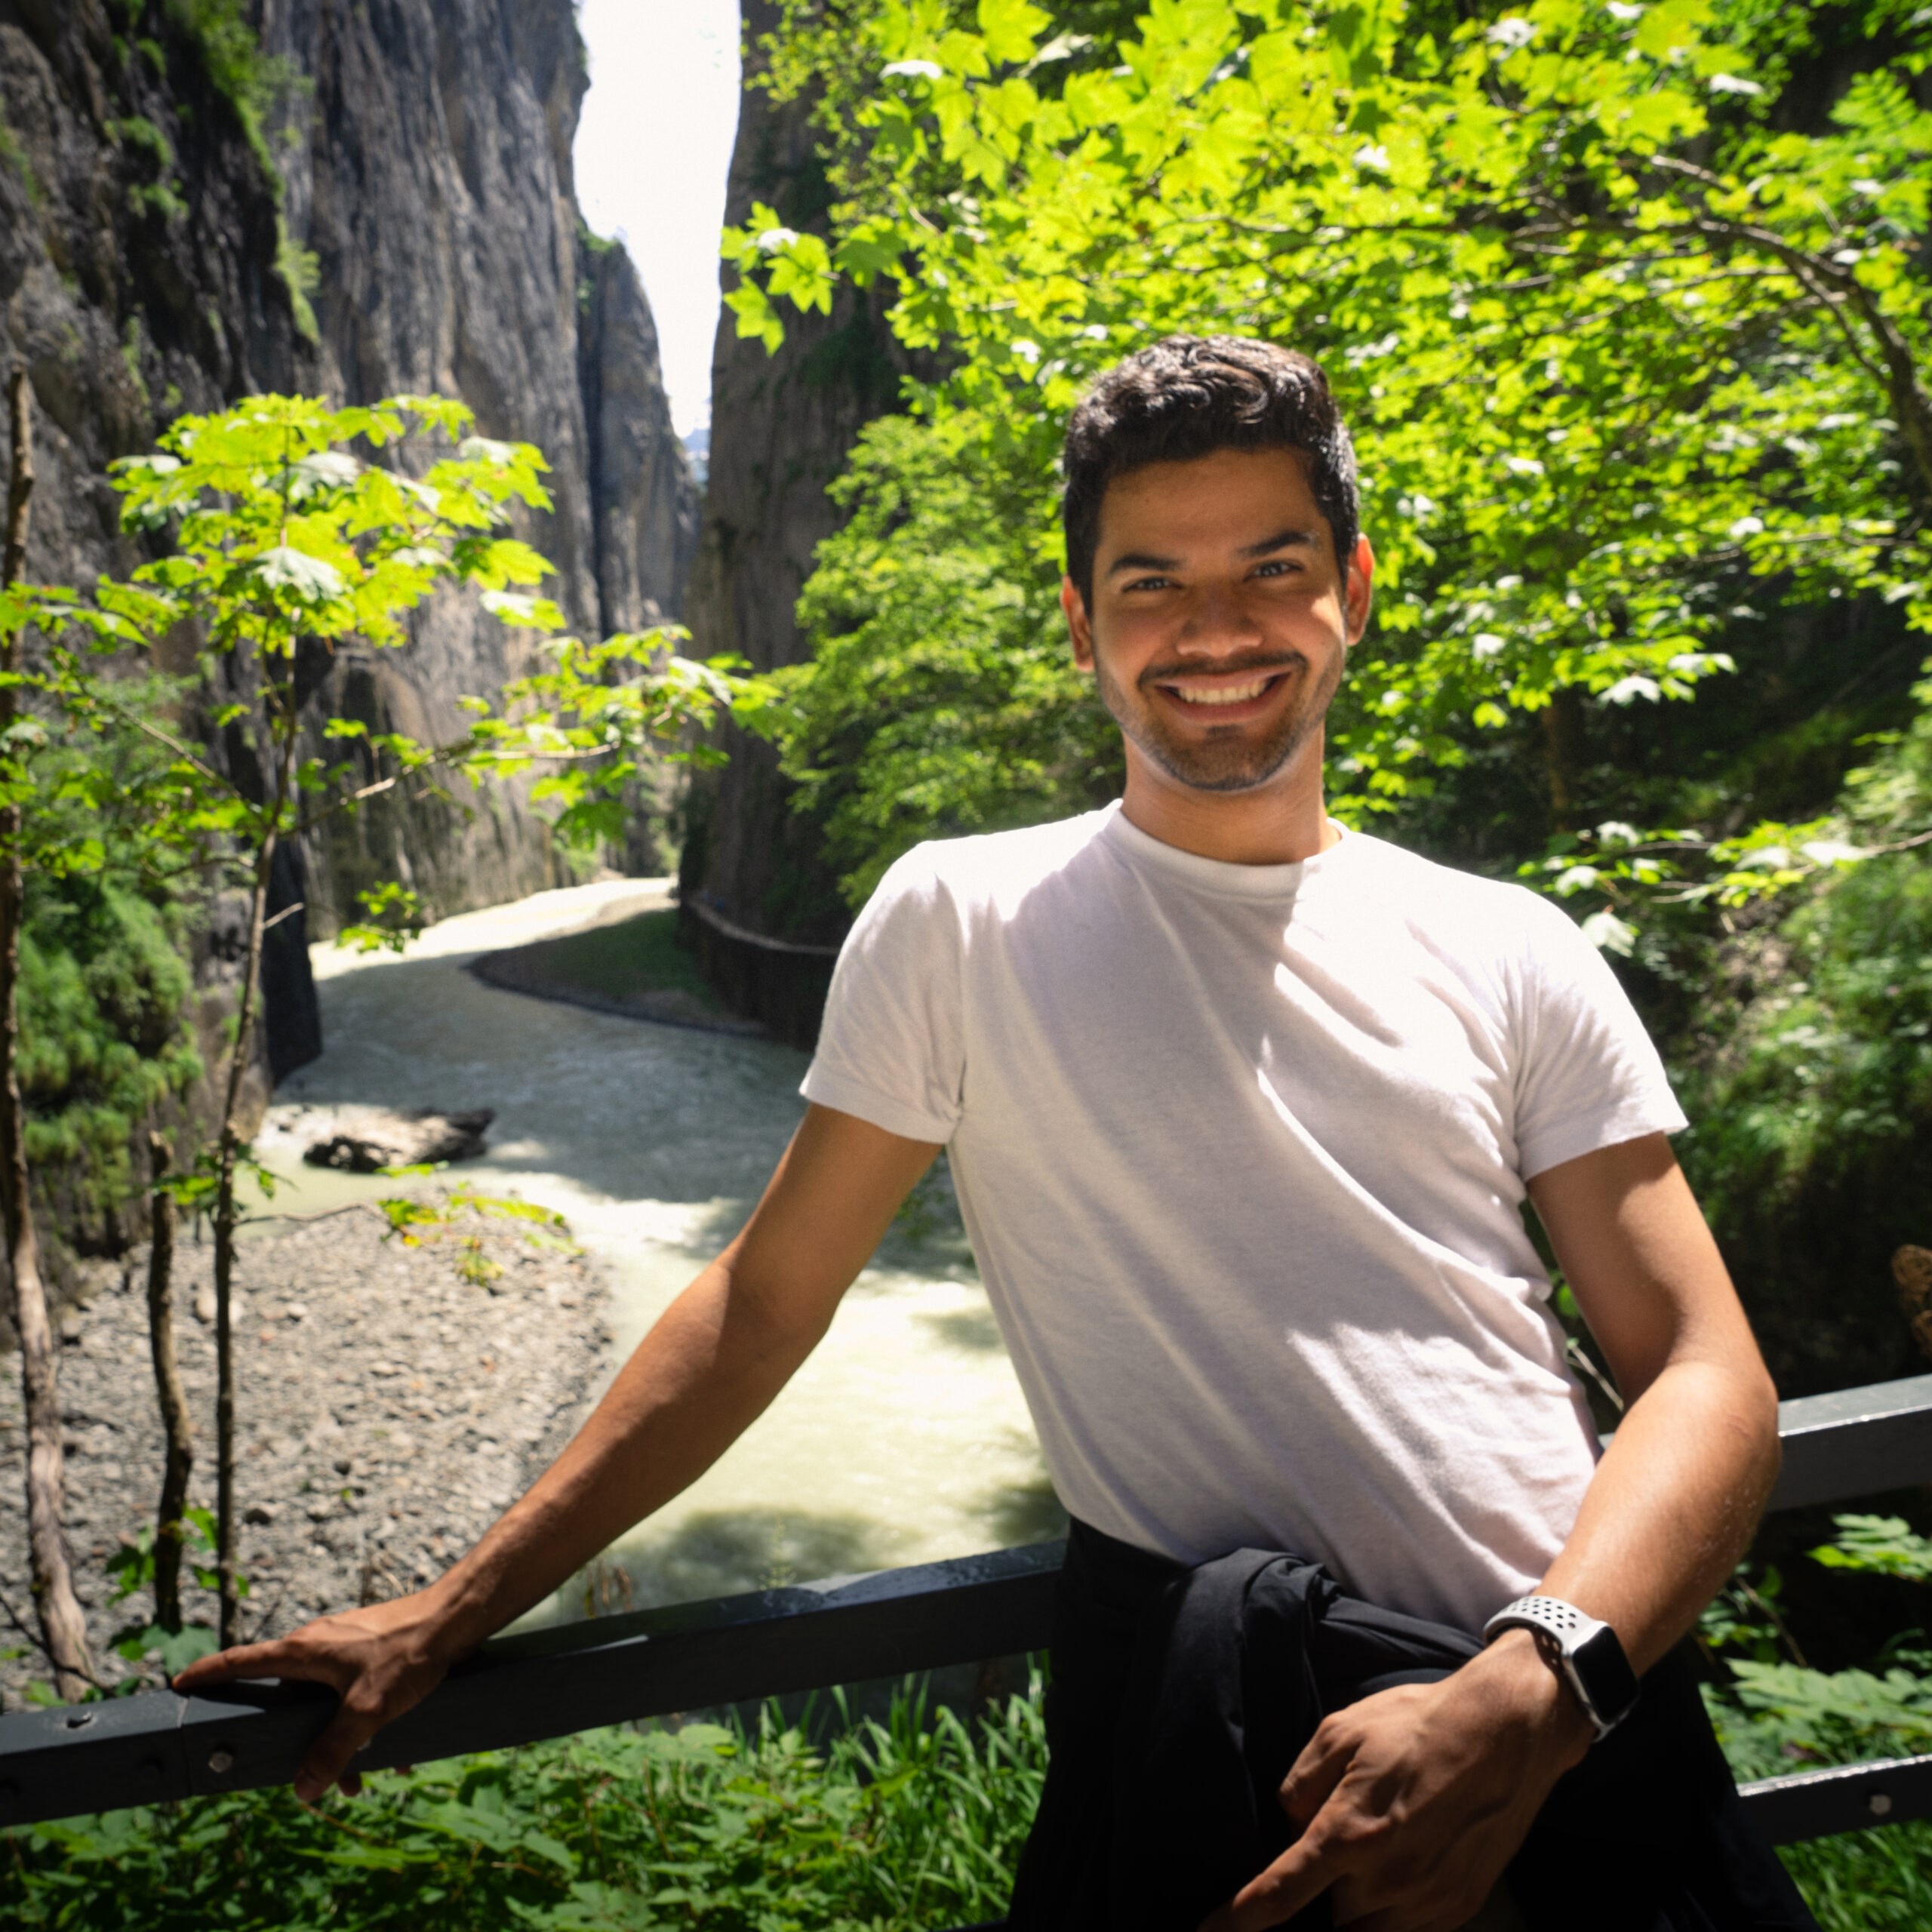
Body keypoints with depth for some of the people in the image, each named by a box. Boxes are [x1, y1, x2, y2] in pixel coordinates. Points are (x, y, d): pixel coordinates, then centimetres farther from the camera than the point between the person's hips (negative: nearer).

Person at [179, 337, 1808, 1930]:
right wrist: (454, 1613, 7)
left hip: (1577, 1730, 3)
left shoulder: (1509, 955, 7)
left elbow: (1704, 1373, 4)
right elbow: (762, 1303, 7)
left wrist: (1532, 1691, -14)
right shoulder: (964, 921, 2)